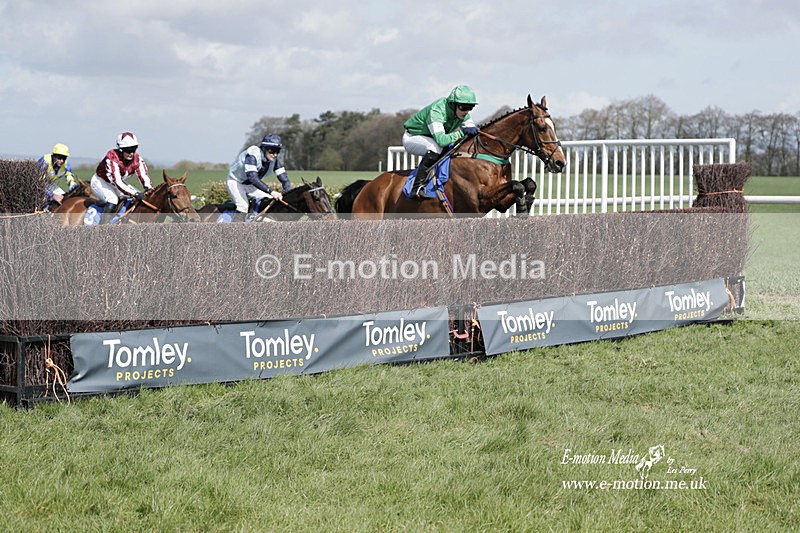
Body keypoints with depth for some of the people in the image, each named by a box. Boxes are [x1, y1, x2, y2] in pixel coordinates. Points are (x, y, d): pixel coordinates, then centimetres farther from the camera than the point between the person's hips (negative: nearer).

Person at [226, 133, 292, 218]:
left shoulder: (275, 160, -15)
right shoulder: (252, 155, -34)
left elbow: (284, 179, -14)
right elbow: (253, 178, -44)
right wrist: (271, 191, -50)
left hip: (250, 185, 7)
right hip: (236, 181, -6)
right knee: (243, 206, -28)